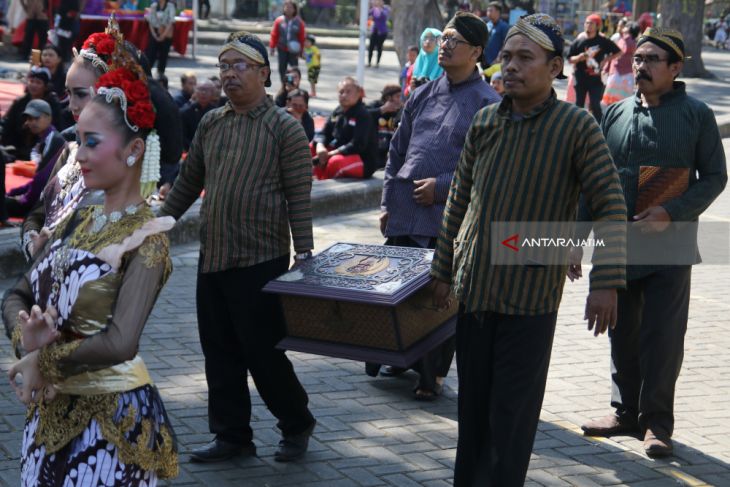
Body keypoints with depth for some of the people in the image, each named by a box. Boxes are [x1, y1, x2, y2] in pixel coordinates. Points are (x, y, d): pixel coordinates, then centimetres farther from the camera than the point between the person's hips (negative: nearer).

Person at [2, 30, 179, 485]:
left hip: (109, 416, -7)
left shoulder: (145, 238, -16)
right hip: (53, 409, 7)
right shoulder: (79, 220, 6)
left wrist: (44, 361, -14)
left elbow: (120, 342, -27)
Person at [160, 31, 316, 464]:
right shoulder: (211, 124, 11)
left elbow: (299, 198, -9)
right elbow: (188, 182, 18)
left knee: (264, 353, -1)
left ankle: (297, 426, 20)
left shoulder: (285, 128, -7)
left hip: (262, 262, -6)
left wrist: (304, 256, -14)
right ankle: (232, 436, 21)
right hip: (213, 260, 6)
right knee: (220, 352, 10)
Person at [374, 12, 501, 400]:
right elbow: (397, 152, 18)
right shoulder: (422, 96, 13)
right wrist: (388, 202, 12)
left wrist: (442, 187, -14)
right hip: (404, 214, 5)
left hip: (448, 219, -5)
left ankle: (433, 374, 16)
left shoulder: (487, 104, -5)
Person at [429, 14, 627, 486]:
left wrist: (606, 283, -18)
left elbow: (612, 207, -10)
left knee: (512, 416, 1)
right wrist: (444, 270, 15)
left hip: (531, 298, -5)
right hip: (474, 289, 5)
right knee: (473, 406, 14)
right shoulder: (485, 122, 6)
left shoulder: (577, 127, -9)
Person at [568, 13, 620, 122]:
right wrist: (579, 57, -18)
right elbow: (570, 59, 2)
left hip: (596, 78, -2)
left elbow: (618, 52, 9)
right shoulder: (578, 41, 0)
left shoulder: (603, 41, -2)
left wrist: (605, 60, -1)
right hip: (580, 78, 2)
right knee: (579, 104, 10)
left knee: (595, 105, -4)